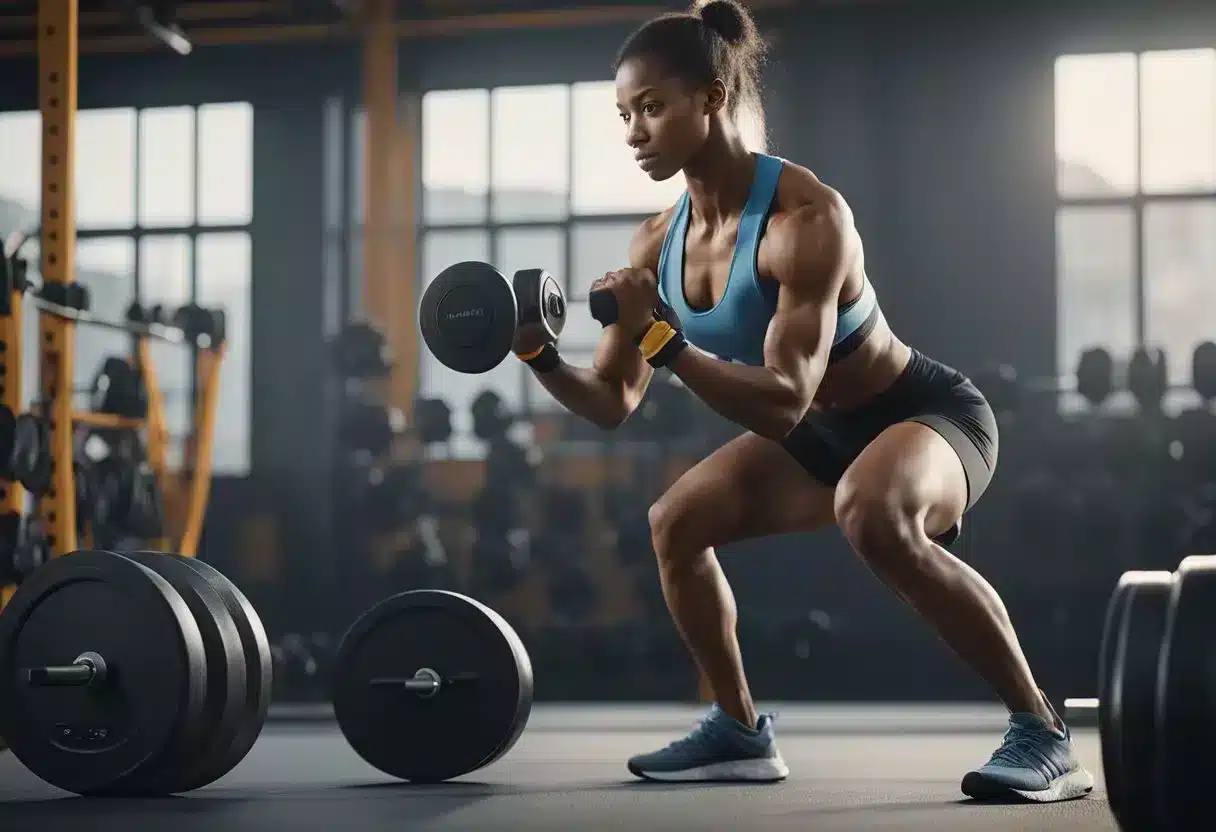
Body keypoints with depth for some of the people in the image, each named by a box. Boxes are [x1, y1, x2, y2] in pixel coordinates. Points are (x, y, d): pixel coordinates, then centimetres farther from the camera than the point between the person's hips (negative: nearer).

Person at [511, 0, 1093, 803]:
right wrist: (541, 357, -19)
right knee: (676, 522, 7)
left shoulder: (805, 217, -31)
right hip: (825, 434, 9)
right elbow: (611, 402, -1)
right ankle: (742, 732, 21)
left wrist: (662, 339, -43)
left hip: (927, 411, -9)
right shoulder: (657, 245, -7)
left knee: (872, 513, -39)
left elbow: (784, 400, -37)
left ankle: (1044, 732, -28)